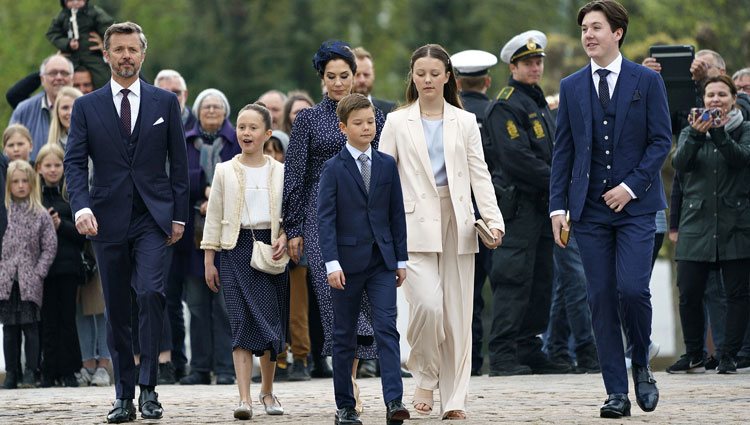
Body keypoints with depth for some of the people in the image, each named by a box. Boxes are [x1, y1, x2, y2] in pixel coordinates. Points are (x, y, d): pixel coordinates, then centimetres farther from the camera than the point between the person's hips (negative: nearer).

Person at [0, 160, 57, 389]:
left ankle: (31, 372, -1)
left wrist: (39, 273, -5)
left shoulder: (41, 214, 3)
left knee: (30, 327, -5)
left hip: (30, 282, -2)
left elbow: (50, 246, 2)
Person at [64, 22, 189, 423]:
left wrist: (179, 215, 4)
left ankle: (148, 387, -14)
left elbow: (178, 162, 8)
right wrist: (81, 206, -17)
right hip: (108, 219, 1)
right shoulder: (87, 106, 6)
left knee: (151, 292, -20)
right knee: (117, 311, 5)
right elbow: (75, 161, 0)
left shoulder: (165, 102, 7)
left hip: (152, 217, -1)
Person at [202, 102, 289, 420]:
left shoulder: (279, 171, 7)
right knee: (243, 320, -11)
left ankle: (267, 391, 22)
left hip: (270, 248, 1)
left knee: (273, 321, 2)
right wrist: (209, 260, 3)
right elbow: (214, 217, 7)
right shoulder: (225, 171, 5)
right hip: (236, 248, -1)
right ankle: (244, 398, -15)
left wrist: (284, 238, -9)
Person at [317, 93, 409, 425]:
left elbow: (397, 214, 10)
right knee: (345, 336, 5)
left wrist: (401, 259, 7)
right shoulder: (334, 168, -2)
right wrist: (332, 263, -16)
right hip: (348, 261, -2)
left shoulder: (387, 165, 7)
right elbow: (325, 218, -7)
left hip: (382, 260, 2)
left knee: (387, 329, -9)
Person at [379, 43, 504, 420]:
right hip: (415, 224, -2)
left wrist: (494, 219, -7)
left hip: (456, 223, 2)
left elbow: (479, 175, 6)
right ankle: (425, 377, 6)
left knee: (457, 313, 1)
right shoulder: (397, 122, 7)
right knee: (428, 303, -18)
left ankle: (454, 399, 7)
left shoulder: (464, 122, 10)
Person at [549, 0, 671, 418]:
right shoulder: (572, 87, 10)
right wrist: (558, 205, 2)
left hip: (635, 205, -3)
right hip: (591, 209, 3)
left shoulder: (647, 81, 2)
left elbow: (662, 140, -1)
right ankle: (617, 392, 4)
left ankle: (642, 367, 9)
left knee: (632, 289, -16)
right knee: (602, 300, 0)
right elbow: (563, 150, 10)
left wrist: (631, 186, -11)